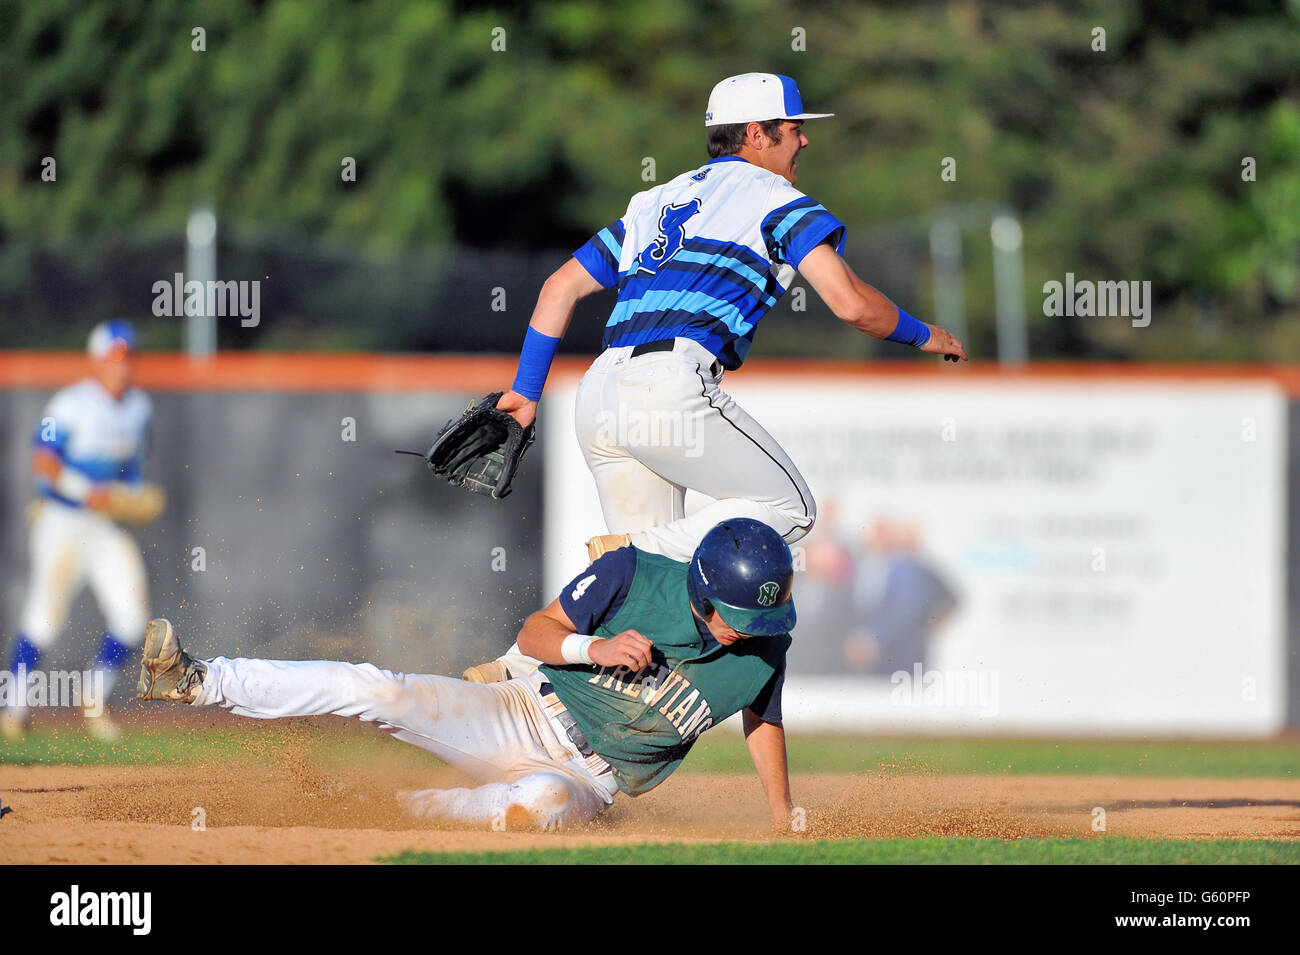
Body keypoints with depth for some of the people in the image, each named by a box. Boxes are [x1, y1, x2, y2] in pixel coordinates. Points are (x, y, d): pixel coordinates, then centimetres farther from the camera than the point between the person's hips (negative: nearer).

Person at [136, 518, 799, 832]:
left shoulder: (763, 646, -9)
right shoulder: (636, 573, -13)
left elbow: (763, 719, 11)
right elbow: (534, 633, -7)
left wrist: (786, 824, 8)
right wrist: (595, 648, -27)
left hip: (590, 782, -1)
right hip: (524, 719, 1)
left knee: (539, 802, -40)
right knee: (372, 690, -16)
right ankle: (196, 682, -7)